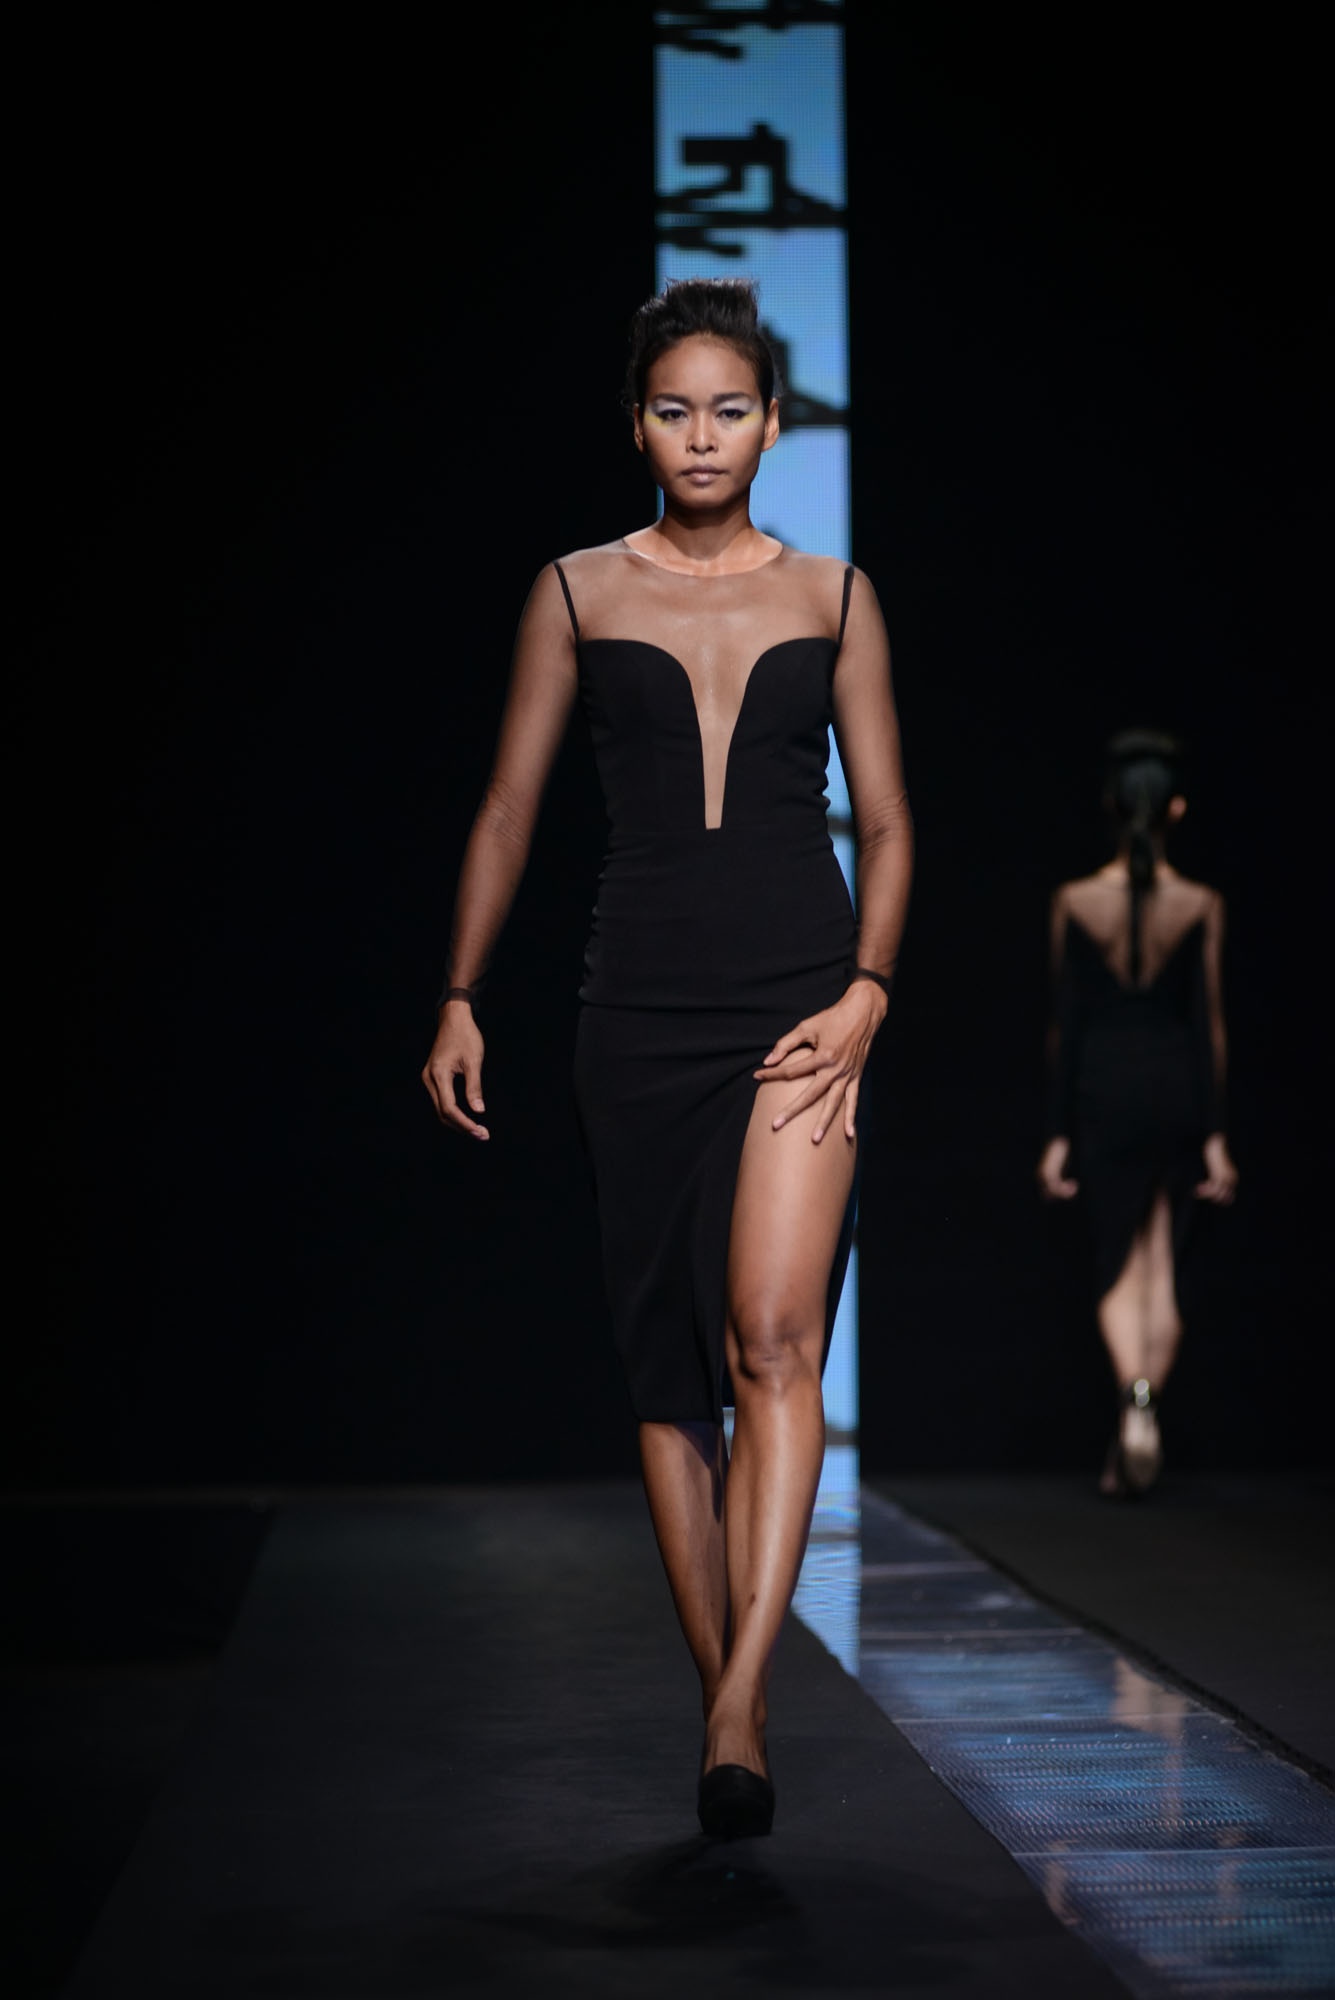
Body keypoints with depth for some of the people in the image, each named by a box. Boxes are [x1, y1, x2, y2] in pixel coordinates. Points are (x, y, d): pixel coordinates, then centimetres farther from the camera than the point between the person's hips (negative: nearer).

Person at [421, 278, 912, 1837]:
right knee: (666, 1367, 4)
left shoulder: (832, 598, 8)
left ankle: (737, 1709, -19)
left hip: (801, 995, -1)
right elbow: (509, 807, 11)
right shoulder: (577, 594, 8)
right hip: (640, 1006, 1)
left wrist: (865, 990, -6)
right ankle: (721, 1696, 14)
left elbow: (885, 822, 9)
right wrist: (461, 998, 4)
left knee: (772, 1338, -17)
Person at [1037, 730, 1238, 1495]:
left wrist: (1059, 1134, 4)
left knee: (1119, 1271, 6)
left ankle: (1136, 1399, -20)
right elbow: (1210, 1023, -3)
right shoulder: (1202, 906, -3)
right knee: (1164, 1272, 10)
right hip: (1177, 1089, 0)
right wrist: (1216, 1136, 0)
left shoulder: (1075, 903, -2)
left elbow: (1066, 1022, -1)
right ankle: (1138, 1440, 12)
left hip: (1103, 1093, 0)